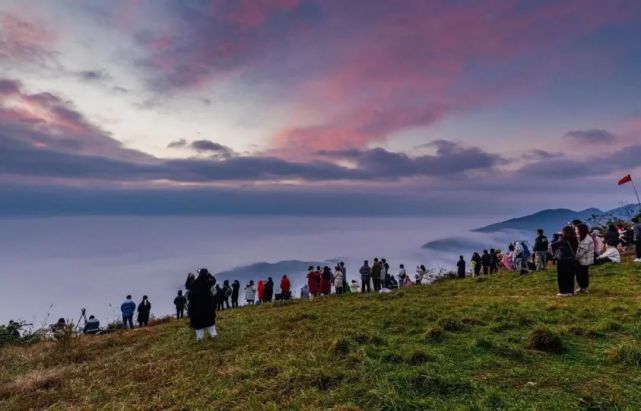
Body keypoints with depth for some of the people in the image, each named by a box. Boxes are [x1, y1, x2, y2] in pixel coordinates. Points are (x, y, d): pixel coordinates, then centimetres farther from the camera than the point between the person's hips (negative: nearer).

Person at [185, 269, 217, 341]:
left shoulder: (194, 283, -16)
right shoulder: (208, 282, -17)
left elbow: (187, 286, 4)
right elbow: (213, 279, 7)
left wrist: (189, 278, 14)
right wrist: (207, 273, 10)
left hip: (196, 305, 0)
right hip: (208, 304, 1)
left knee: (198, 320, 10)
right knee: (210, 318, 18)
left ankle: (200, 336, 11)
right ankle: (212, 333, 21)